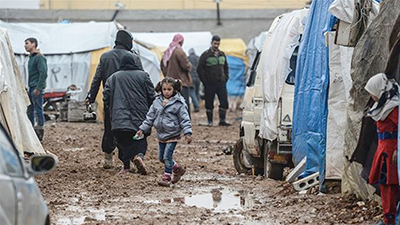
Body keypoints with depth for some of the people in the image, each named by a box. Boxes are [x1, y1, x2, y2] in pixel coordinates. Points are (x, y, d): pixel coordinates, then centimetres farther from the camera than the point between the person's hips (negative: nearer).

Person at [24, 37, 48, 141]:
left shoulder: (39, 58, -13)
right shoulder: (31, 58, 17)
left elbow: (43, 74, -19)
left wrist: (38, 88, -21)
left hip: (37, 88, -10)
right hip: (31, 88, 10)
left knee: (38, 110, -7)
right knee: (29, 109, 11)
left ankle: (40, 133, -5)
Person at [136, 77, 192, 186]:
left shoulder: (178, 103, -9)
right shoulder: (157, 102, 5)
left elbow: (184, 119, -9)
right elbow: (150, 117, 11)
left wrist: (187, 133, -17)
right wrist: (142, 129, 8)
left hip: (172, 135, -6)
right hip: (161, 135, 6)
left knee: (167, 156, -9)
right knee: (161, 157, 11)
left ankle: (166, 177, 3)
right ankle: (177, 169, 30)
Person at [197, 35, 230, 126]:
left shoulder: (222, 55, 13)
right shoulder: (205, 55, -3)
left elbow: (226, 67, 24)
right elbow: (199, 69, -4)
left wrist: (226, 77, 10)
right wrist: (204, 81, -9)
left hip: (221, 83, 4)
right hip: (209, 84, -4)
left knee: (224, 102, -3)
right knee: (209, 103, 2)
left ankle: (222, 120, 4)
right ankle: (209, 121, 10)